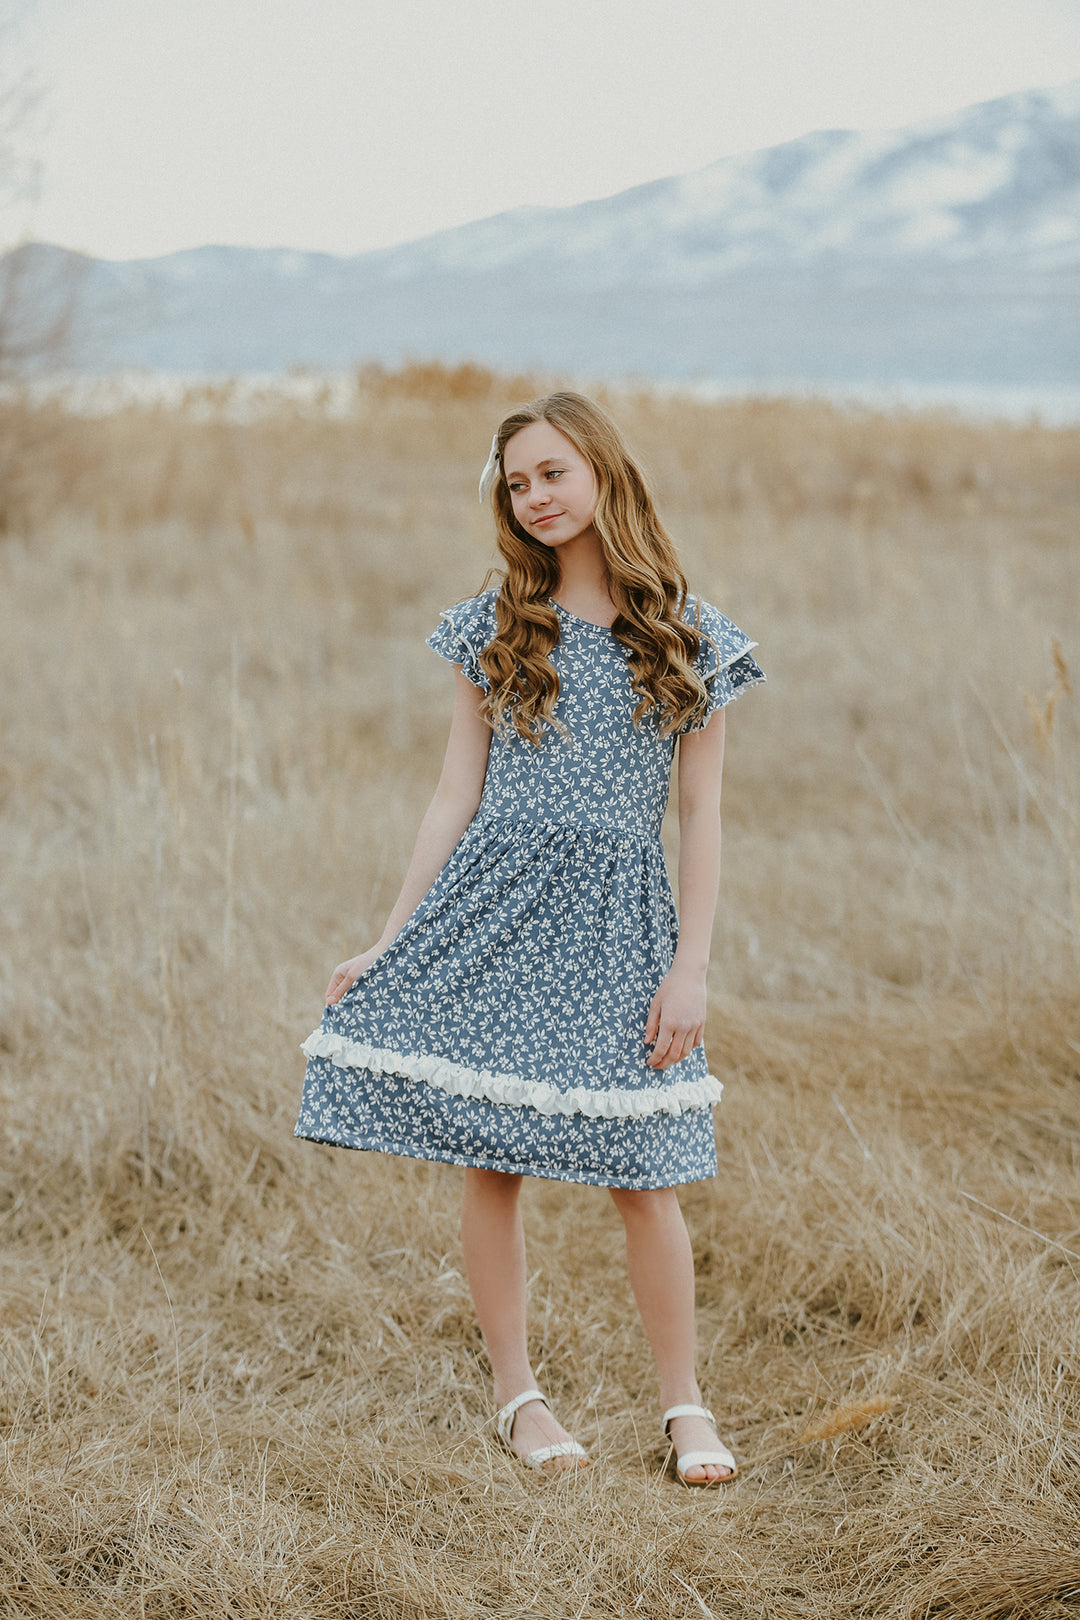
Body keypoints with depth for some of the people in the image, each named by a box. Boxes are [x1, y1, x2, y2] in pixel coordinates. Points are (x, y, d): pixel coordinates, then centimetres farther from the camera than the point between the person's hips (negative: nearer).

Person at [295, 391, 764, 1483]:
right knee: (491, 1163, 3)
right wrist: (386, 944, 5)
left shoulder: (691, 642, 3)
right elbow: (454, 800, 9)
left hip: (616, 923, -1)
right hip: (492, 908, 1)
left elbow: (700, 820, 4)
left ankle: (684, 1404, 12)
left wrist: (692, 967, -3)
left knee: (641, 1175, -3)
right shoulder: (494, 630, 6)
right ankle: (515, 1392, 18)